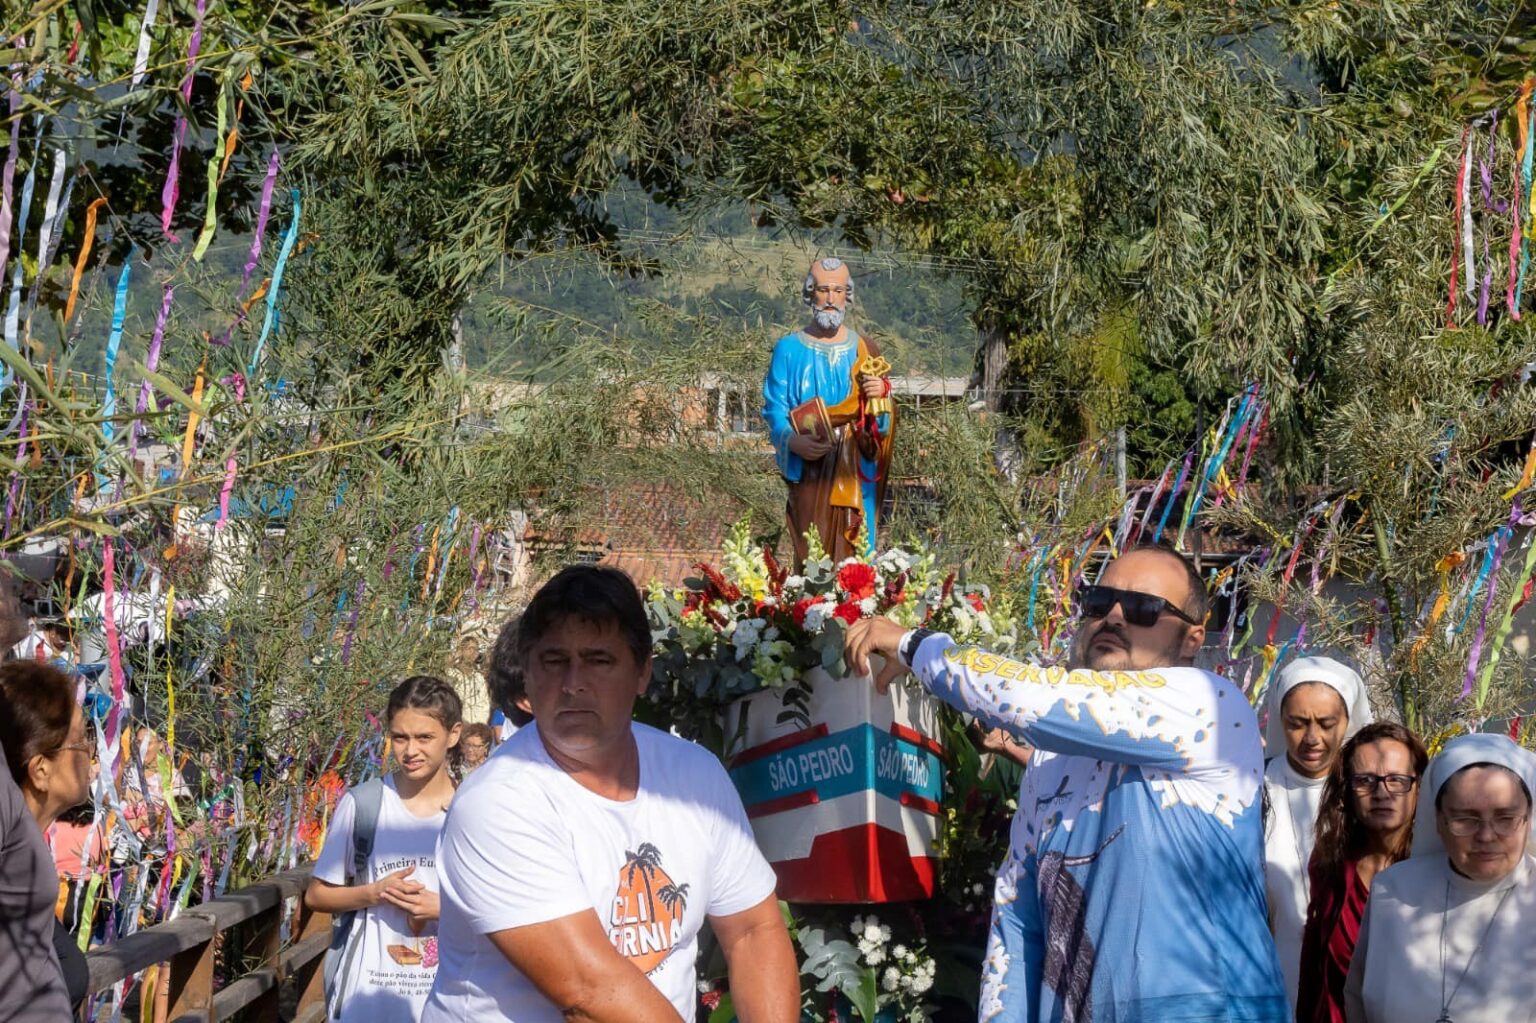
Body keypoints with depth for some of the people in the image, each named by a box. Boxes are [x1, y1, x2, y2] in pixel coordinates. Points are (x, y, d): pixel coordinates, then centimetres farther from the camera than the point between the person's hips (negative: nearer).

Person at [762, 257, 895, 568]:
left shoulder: (864, 350, 11)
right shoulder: (789, 349, 3)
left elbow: (883, 422, 11)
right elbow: (775, 410, -3)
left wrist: (880, 396, -12)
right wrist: (793, 440, -22)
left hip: (855, 472, 2)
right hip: (809, 470, -2)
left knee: (852, 555, -1)